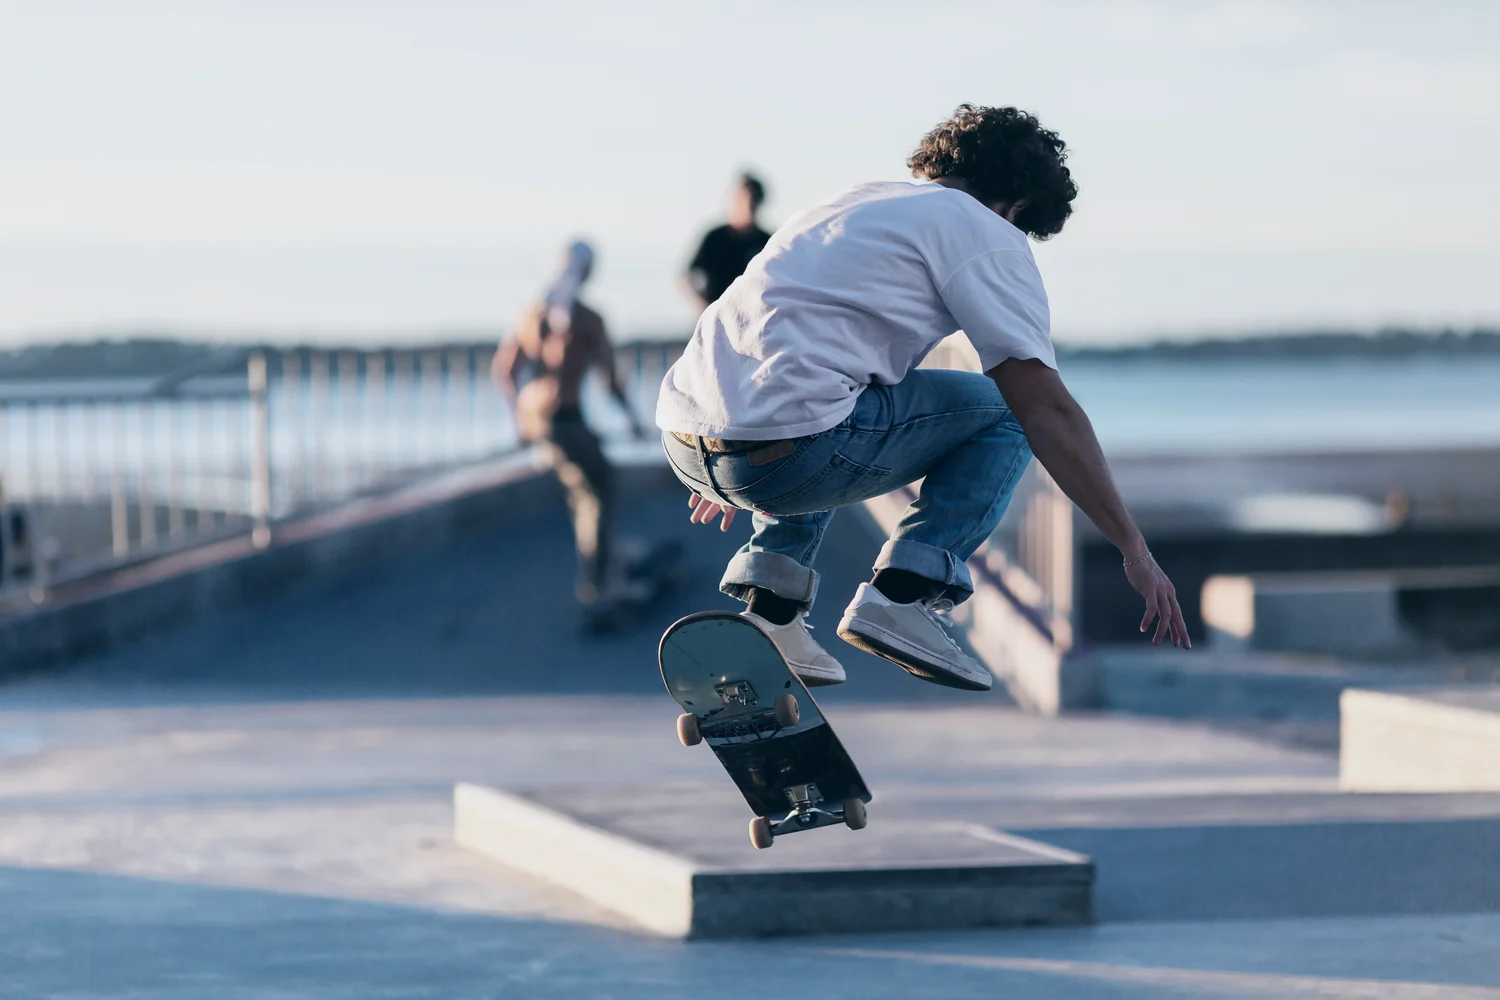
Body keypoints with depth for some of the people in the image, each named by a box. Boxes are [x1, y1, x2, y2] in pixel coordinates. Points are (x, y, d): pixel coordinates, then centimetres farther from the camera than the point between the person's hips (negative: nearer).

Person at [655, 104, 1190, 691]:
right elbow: (1049, 412, -1)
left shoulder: (857, 201, 28)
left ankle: (768, 598, 20)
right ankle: (901, 596, -5)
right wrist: (1134, 551, 4)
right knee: (1003, 416, 12)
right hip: (785, 457, -8)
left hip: (684, 444, 8)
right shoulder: (988, 233, 5)